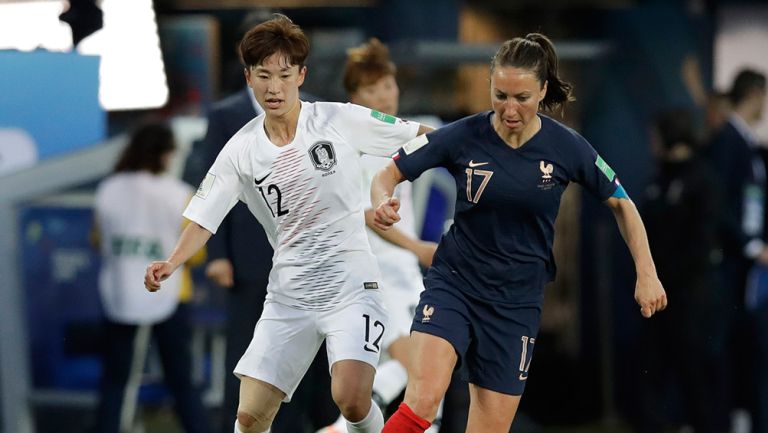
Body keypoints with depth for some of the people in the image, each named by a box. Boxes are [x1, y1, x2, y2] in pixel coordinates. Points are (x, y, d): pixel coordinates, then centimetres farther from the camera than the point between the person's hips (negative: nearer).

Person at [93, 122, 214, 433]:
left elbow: (100, 242, 9)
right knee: (182, 384, 10)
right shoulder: (179, 196, -9)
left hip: (119, 298, 1)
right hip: (166, 299, -1)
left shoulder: (108, 191, -3)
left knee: (114, 384, 10)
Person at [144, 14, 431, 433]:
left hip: (351, 286, -3)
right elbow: (204, 216, 1)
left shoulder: (341, 120, -6)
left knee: (350, 399, -24)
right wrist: (170, 264, -15)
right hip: (288, 298, 3)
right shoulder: (241, 151, 0)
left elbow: (420, 135, 4)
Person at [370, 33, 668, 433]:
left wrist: (646, 273, -1)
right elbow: (388, 174, -3)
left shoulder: (566, 147, -8)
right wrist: (383, 203, -26)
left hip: (517, 301, 2)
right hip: (453, 282, -1)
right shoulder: (462, 136, -11)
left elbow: (621, 204, 6)